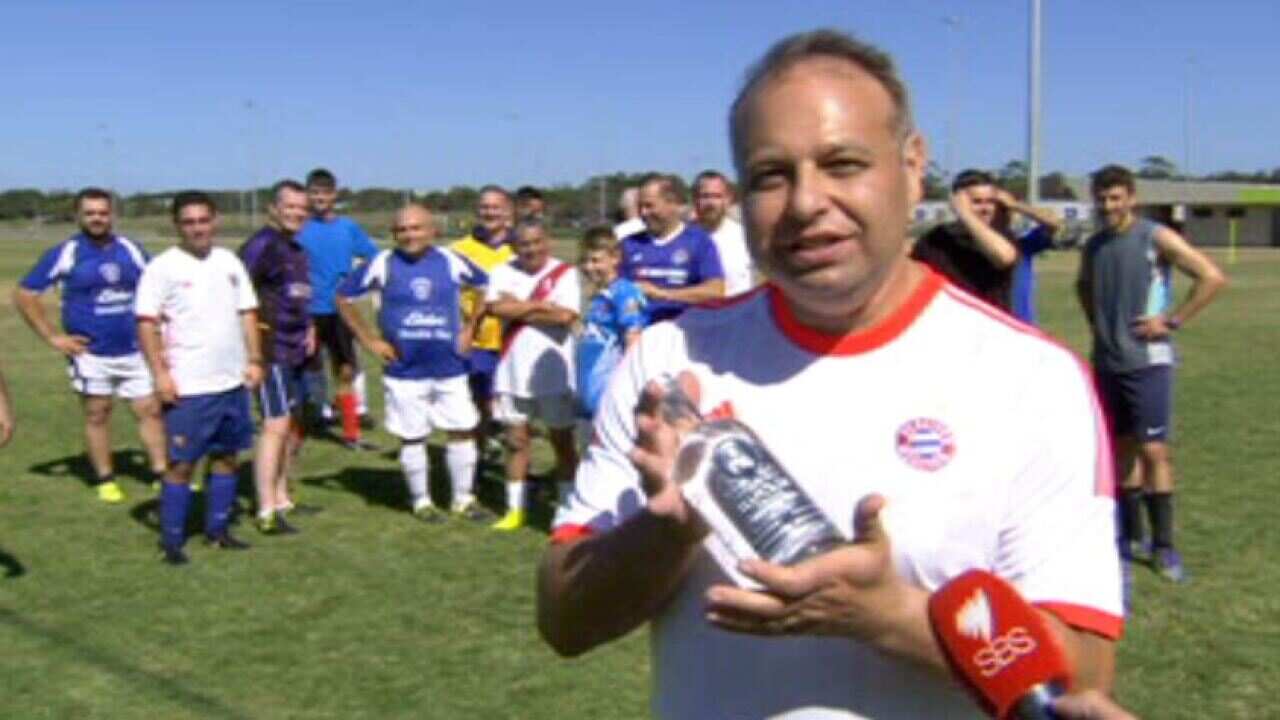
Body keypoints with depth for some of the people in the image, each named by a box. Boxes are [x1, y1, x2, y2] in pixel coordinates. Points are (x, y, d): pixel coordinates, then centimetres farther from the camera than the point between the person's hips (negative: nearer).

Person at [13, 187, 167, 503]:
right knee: (97, 415, 5)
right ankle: (105, 480, 17)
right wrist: (53, 337, -6)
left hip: (134, 350, 3)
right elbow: (24, 295, -2)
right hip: (91, 354, -3)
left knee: (150, 410, 3)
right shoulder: (65, 253, -5)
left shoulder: (130, 249, 5)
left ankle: (161, 473, 11)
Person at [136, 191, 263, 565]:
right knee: (182, 463, -1)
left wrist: (254, 359, 6)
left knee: (227, 457, 12)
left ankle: (218, 530, 25)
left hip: (232, 381, 6)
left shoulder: (229, 261, 9)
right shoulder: (163, 267, -7)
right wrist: (160, 372, -15)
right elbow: (146, 324, -9)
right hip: (187, 387, -5)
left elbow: (247, 313, 14)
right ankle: (171, 539, 9)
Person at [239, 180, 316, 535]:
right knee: (276, 425, -12)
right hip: (272, 349, -10)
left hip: (297, 349, 10)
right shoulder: (262, 245, -12)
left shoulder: (297, 249, 17)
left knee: (296, 425, 15)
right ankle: (267, 512, -8)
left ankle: (281, 498, 28)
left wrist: (309, 327, 14)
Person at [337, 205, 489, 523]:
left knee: (462, 431, 4)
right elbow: (344, 297, 4)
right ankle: (421, 501, 23)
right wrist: (369, 339, -1)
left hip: (450, 368, 2)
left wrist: (470, 328, 6)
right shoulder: (383, 264, -3)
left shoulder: (451, 261, 1)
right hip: (404, 370, -1)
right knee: (412, 437, 7)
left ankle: (464, 499, 20)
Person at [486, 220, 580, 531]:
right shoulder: (503, 272, 4)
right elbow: (495, 308, -13)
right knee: (516, 440, 9)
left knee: (562, 440, 6)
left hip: (554, 373, -3)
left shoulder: (565, 273, -4)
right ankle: (515, 509, 19)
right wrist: (541, 305, -15)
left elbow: (565, 316, -18)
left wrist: (518, 309, -11)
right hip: (513, 372, 3)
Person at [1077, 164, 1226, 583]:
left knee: (1153, 450, -7)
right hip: (1107, 361, 6)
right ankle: (1132, 537, 21)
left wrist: (1172, 320, -13)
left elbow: (1213, 277, -12)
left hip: (1147, 360, -6)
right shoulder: (1093, 247, 9)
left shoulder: (1156, 238, -9)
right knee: (1123, 448, 11)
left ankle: (1164, 545, 2)